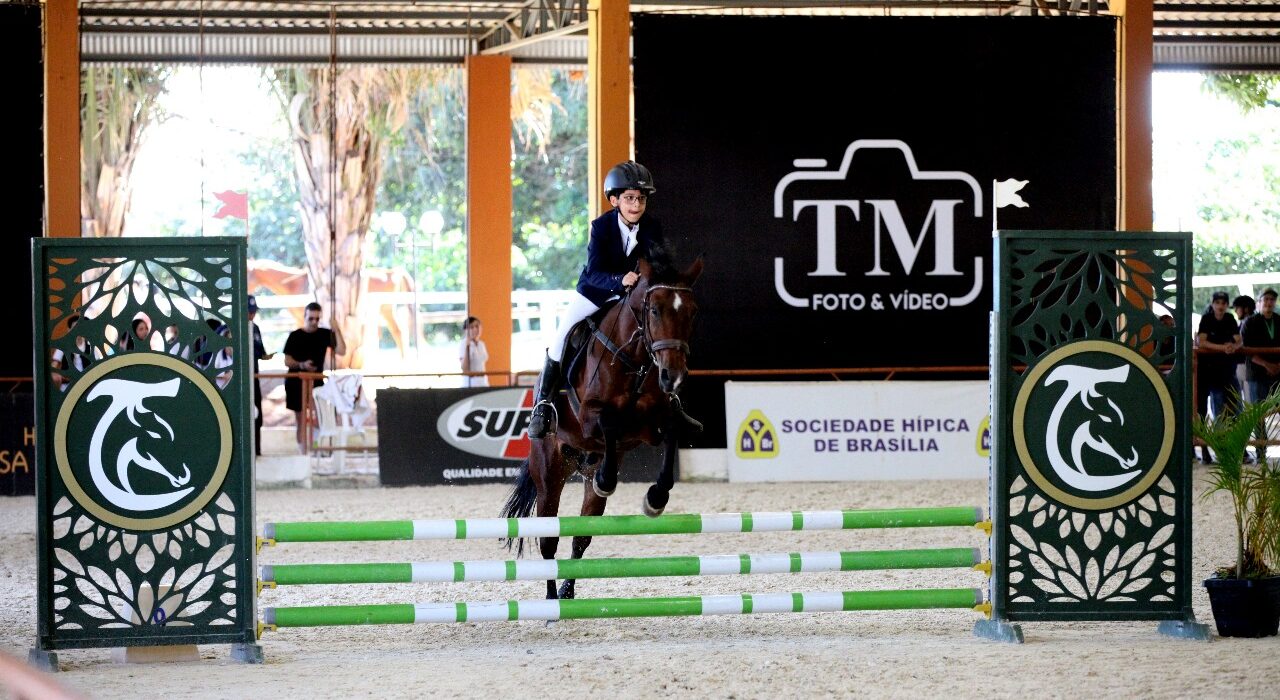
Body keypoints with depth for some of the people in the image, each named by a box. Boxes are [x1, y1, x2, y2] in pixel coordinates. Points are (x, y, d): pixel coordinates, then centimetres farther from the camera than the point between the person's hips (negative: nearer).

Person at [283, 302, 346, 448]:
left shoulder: (325, 334, 3)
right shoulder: (295, 336, -2)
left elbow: (341, 351, -7)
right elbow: (287, 361, -4)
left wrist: (337, 330, -16)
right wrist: (302, 365, -24)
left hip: (316, 382, 2)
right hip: (296, 382, -2)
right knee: (300, 419, 1)